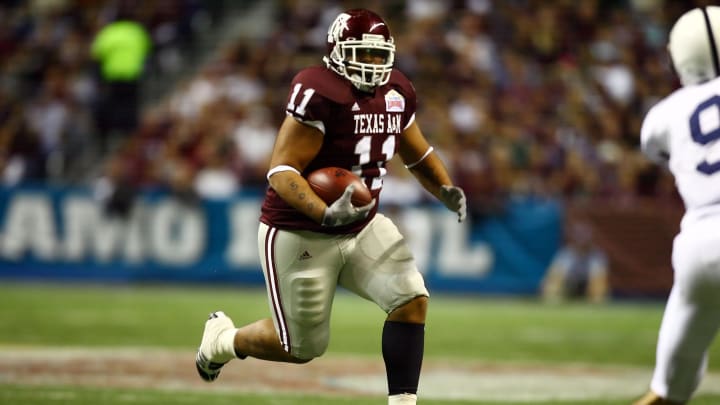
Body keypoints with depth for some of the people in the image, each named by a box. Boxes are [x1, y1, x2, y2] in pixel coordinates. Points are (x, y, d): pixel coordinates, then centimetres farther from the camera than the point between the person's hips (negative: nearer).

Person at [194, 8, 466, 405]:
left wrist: (447, 190, -3)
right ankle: (222, 338, 34)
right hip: (301, 235, -7)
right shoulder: (320, 93, -25)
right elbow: (281, 171, -27)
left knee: (412, 300, -14)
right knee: (303, 348, 5)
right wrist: (325, 214, -42)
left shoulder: (397, 92, 0)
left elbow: (418, 154, 17)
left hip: (361, 227, 7)